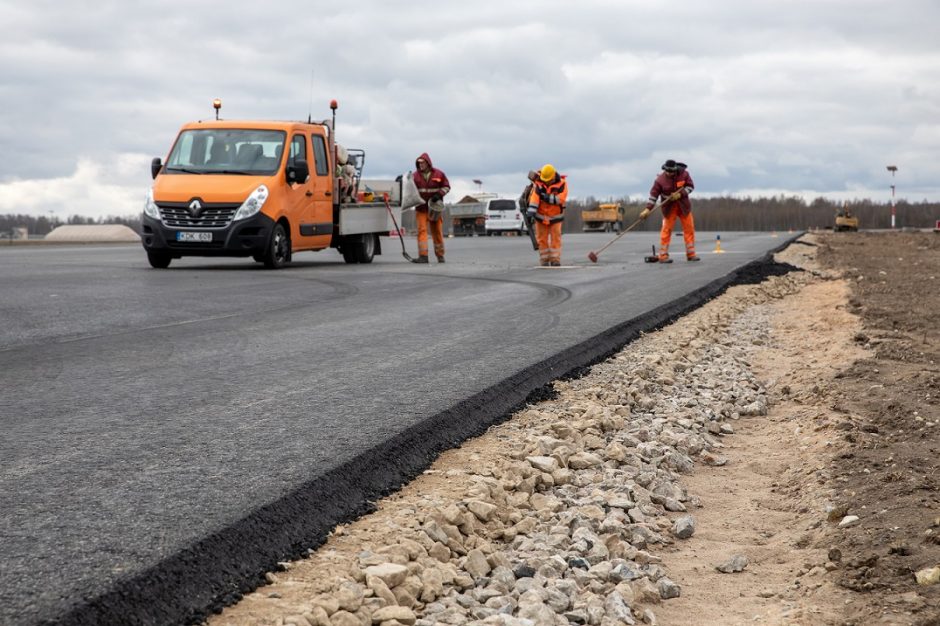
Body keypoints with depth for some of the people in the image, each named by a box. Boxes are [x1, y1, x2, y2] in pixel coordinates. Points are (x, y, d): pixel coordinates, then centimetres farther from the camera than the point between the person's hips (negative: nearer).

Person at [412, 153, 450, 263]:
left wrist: (439, 194, -12)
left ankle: (440, 255, 19)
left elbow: (446, 186, 3)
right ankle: (423, 255, -16)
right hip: (421, 208, 1)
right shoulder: (415, 176, 4)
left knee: (437, 231, 7)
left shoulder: (438, 174, -1)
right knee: (422, 230, -11)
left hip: (435, 208, -1)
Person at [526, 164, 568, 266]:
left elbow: (561, 198, -23)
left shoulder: (561, 184, -12)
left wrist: (547, 197, -31)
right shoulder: (538, 183, -11)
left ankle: (555, 260, -1)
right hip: (541, 215, 1)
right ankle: (544, 261, 8)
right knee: (542, 238, 2)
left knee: (555, 238, -4)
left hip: (555, 216, -1)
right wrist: (532, 210, -36)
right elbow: (534, 196, -23)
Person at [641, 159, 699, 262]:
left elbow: (690, 186, -5)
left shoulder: (684, 174, -11)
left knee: (689, 228, 3)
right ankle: (663, 256, -3)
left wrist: (680, 194, -21)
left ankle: (691, 254, 11)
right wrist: (648, 209, -22)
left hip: (684, 206, 2)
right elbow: (653, 194, -14)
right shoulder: (660, 180, -15)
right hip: (669, 207, -2)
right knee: (666, 230, -7)